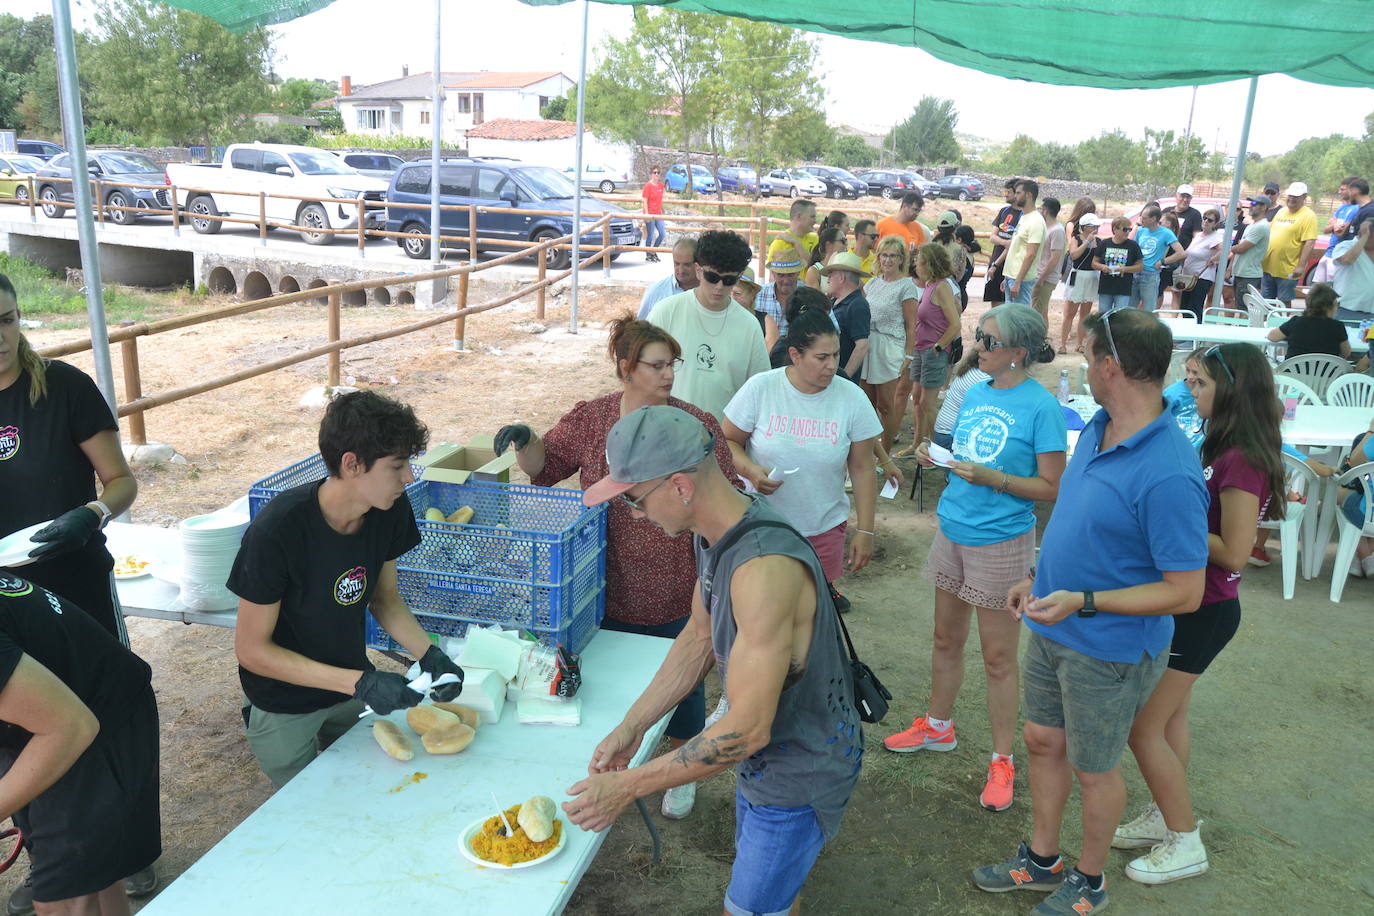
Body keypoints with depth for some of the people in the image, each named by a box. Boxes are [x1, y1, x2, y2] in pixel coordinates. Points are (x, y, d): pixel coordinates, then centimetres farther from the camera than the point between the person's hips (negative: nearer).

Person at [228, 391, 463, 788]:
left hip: (352, 687, 5)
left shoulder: (389, 509, -16)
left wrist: (430, 655, -17)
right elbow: (251, 650, -24)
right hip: (285, 708, -5)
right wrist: (361, 683, -30)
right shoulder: (277, 531, -33)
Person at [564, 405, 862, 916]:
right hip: (766, 754, 9)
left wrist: (627, 787, -26)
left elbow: (747, 730, -33)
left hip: (801, 773, -8)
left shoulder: (765, 569, -37)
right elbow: (700, 638, 6)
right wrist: (632, 727, -1)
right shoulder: (715, 535, -7)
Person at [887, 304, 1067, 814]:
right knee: (946, 639, 20)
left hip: (1001, 542, -7)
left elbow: (1052, 488, -14)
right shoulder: (975, 393, 5)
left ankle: (1002, 761, 21)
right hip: (953, 530, 7)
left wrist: (990, 477, -24)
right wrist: (936, 458, -4)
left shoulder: (1041, 406, -15)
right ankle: (938, 726, 40)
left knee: (998, 658, 5)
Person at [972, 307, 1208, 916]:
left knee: (1092, 771, 13)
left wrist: (1085, 602, -30)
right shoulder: (1097, 429, -2)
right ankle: (1041, 860, 44)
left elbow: (1185, 592, -25)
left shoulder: (1168, 475, -30)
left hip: (1109, 650, -8)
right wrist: (1038, 578, 11)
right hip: (1052, 629, 8)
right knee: (1042, 742, 22)